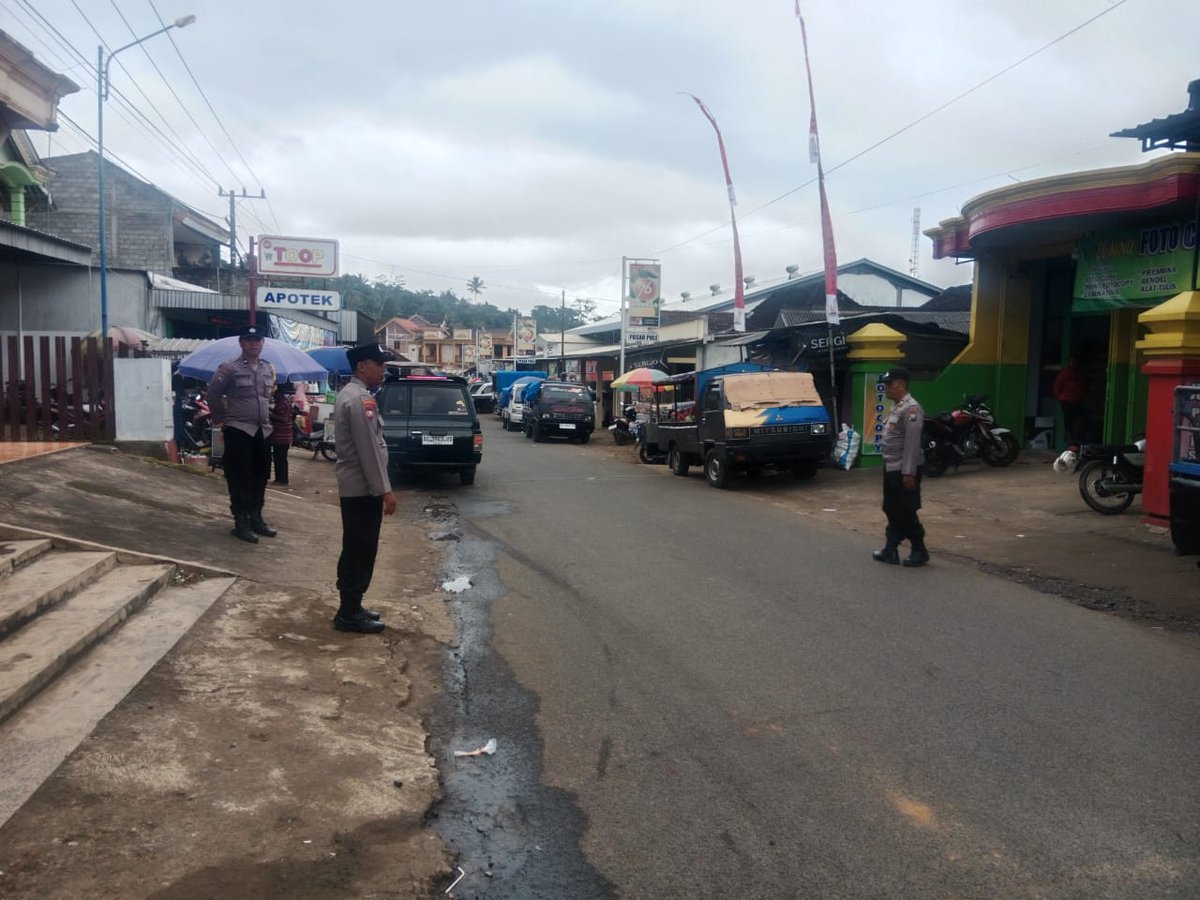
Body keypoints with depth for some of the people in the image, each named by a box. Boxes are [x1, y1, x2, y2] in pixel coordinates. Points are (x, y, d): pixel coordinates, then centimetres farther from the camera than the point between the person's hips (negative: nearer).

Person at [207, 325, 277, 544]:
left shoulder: (269, 369, 9)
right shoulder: (229, 368, -10)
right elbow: (213, 394, -4)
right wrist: (221, 420, -1)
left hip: (263, 430, 6)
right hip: (238, 430, -6)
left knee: (260, 477, 11)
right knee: (239, 478, -2)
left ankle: (256, 518, 23)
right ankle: (241, 523, 5)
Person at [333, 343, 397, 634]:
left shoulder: (349, 394, 14)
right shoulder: (361, 399, -19)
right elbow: (369, 451, -22)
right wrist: (385, 490, -19)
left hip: (353, 487, 10)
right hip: (363, 489, -10)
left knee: (355, 551, 16)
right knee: (361, 552, -2)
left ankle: (350, 608, 25)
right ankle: (349, 614, 7)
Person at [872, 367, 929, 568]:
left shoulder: (911, 408, -18)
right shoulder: (896, 407, 13)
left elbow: (912, 443, -22)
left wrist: (909, 472, -24)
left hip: (904, 470, -10)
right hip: (891, 468, 10)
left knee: (906, 513, -1)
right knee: (892, 511, 13)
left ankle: (919, 551, 11)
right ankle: (891, 550, 19)